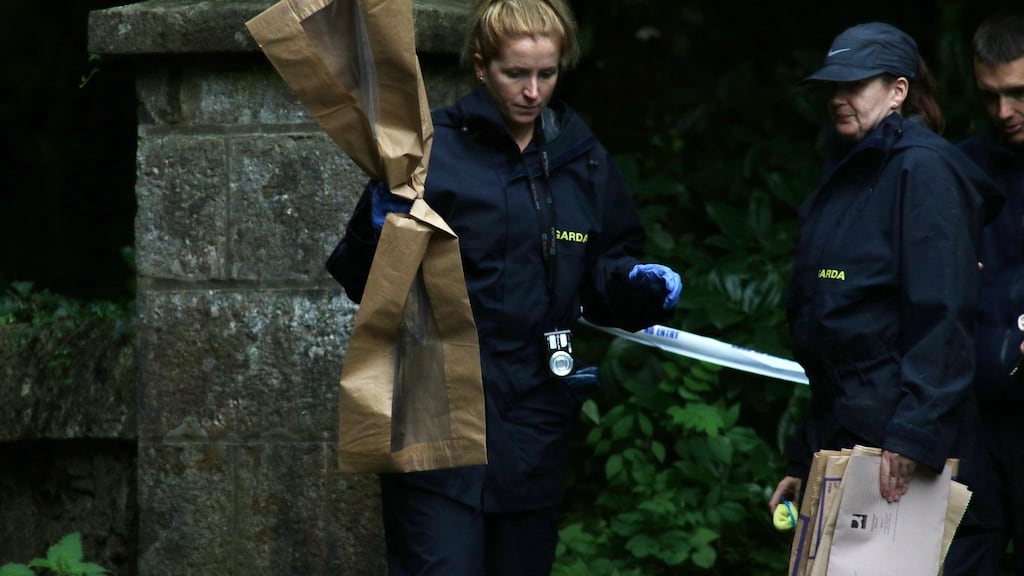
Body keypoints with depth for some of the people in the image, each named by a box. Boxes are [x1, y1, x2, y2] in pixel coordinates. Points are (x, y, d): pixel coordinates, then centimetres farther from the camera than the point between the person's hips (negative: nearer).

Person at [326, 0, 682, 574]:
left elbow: (604, 273, 19)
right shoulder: (431, 149, -6)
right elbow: (362, 279, -4)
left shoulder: (584, 160, 9)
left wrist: (638, 284, -2)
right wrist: (385, 233, -25)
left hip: (536, 418, 5)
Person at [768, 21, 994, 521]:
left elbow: (943, 316, -18)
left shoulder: (923, 168, -8)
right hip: (838, 432, 9)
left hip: (888, 438, -9)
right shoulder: (847, 174, 19)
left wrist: (915, 434, -25)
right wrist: (802, 461, 21)